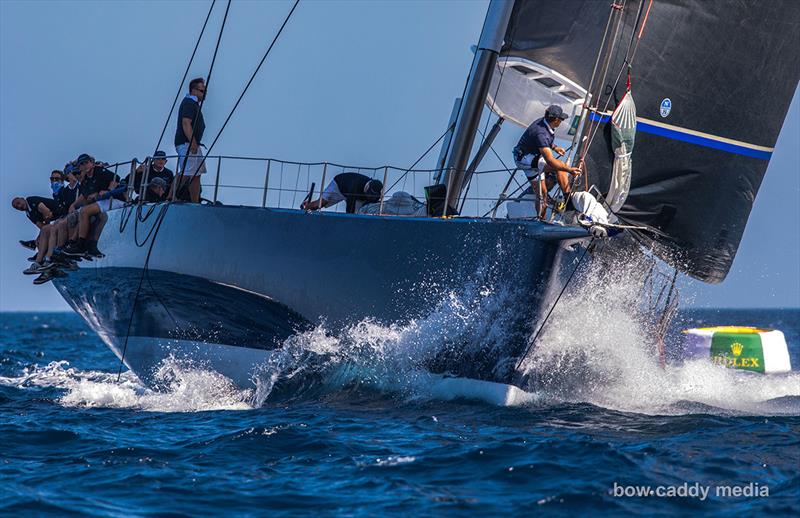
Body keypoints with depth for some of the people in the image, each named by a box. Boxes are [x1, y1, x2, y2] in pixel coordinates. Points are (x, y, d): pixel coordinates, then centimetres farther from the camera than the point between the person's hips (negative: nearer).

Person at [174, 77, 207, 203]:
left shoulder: (194, 103, 20)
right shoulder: (189, 103, -11)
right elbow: (186, 123, -21)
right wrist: (192, 143, -26)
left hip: (193, 144, 11)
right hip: (186, 143, -11)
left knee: (196, 174, 9)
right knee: (186, 173, -17)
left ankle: (195, 202, 10)